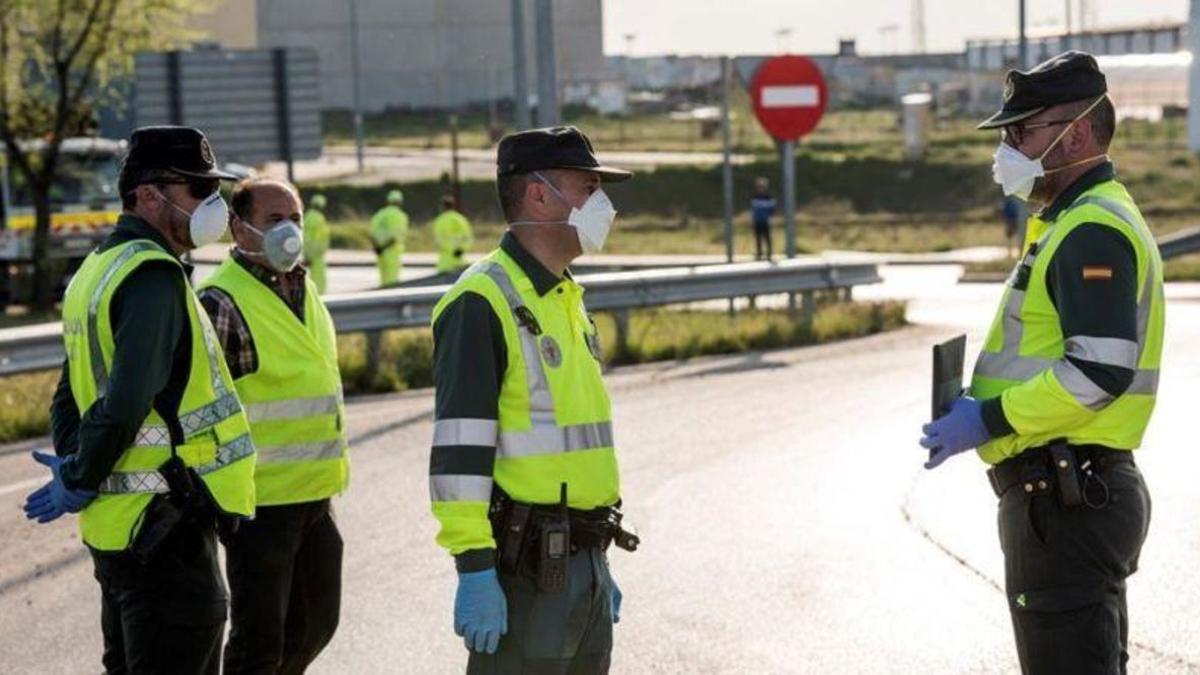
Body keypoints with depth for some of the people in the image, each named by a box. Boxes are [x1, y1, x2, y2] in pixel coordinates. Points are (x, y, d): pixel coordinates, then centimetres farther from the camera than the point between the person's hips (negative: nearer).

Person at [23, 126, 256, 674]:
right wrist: (80, 484, -13)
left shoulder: (97, 269, 15)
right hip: (165, 523, -10)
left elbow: (69, 400, 19)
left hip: (117, 527, 10)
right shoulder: (153, 275, -17)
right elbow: (127, 401, -26)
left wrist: (75, 473, 6)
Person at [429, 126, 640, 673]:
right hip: (524, 567, -9)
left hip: (583, 562, 9)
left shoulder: (567, 300, 17)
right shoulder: (482, 301, -13)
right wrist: (474, 570, -24)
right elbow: (459, 447, -19)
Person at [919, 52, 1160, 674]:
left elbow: (1100, 371, -26)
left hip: (1066, 504, -11)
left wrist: (990, 419, -19)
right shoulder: (1083, 222, 19)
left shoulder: (1093, 232, -16)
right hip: (1075, 496, 11)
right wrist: (982, 404, 14)